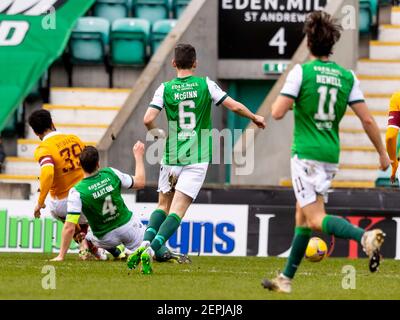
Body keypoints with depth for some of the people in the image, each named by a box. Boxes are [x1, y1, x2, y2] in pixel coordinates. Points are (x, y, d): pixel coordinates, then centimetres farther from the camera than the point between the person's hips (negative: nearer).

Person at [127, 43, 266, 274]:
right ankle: (150, 252, -23)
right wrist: (255, 118, 17)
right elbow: (234, 106, -2)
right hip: (197, 158, -2)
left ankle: (145, 244, -3)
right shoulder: (205, 85, -2)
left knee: (163, 206, 19)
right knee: (177, 211, -6)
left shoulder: (165, 89, -1)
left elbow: (148, 119, -11)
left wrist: (157, 132, 12)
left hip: (172, 158, 2)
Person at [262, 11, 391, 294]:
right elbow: (367, 120, 1)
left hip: (306, 155, -6)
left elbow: (278, 113, -12)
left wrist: (284, 101, 10)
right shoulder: (347, 76, 4)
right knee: (303, 217, 17)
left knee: (316, 219, -11)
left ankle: (365, 237, -37)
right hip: (331, 156, 6)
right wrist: (382, 154, 10)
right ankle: (286, 279, 22)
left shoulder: (302, 71, -9)